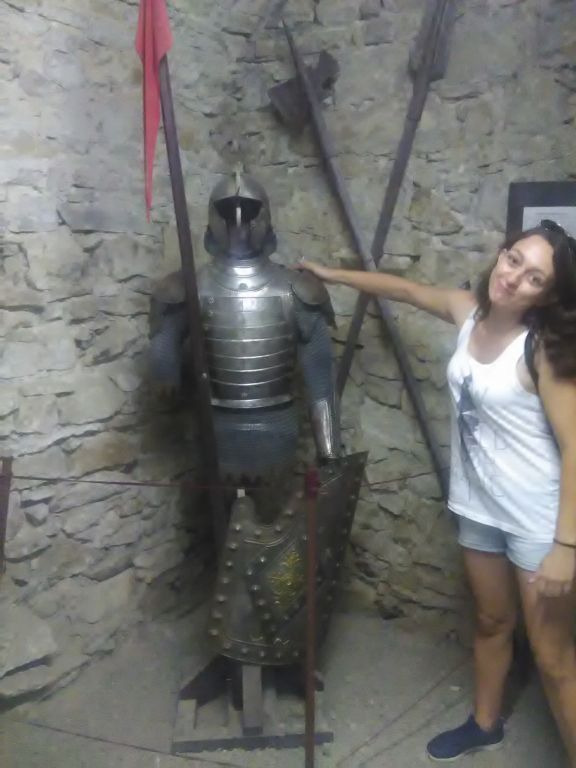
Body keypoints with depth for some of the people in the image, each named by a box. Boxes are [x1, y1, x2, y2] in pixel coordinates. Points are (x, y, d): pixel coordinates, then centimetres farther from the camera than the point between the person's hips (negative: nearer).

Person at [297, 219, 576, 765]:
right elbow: (404, 289, 14)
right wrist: (331, 274, 19)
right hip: (478, 506, 7)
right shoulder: (467, 311, -3)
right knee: (491, 622, 25)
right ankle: (486, 724, 47)